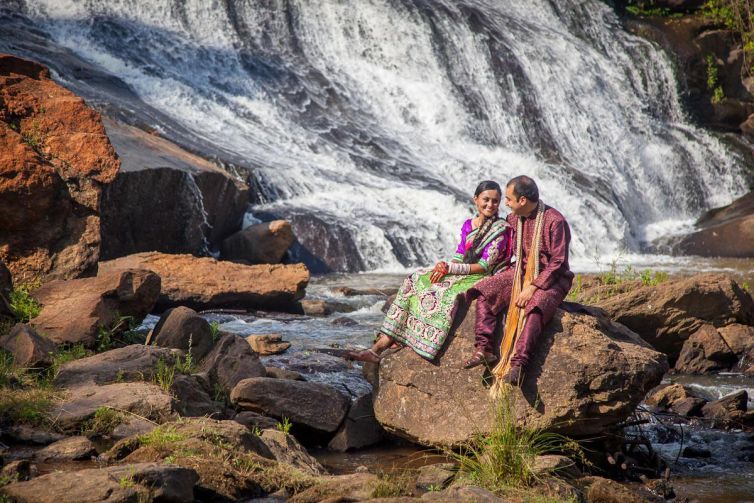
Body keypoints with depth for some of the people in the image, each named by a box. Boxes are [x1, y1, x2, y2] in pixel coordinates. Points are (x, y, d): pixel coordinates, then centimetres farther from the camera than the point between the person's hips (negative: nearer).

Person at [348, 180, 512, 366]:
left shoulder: (500, 228, -5)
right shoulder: (468, 225, 15)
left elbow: (485, 266, -12)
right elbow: (459, 257, 13)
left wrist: (450, 269, -17)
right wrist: (445, 266, -10)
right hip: (460, 274, 6)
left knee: (442, 294, -31)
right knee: (414, 283, -13)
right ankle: (380, 345, -20)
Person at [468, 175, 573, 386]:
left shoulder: (554, 221, -17)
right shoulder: (513, 219, 7)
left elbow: (558, 262, -19)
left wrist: (533, 287, -24)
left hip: (550, 278, -7)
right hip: (521, 273, 7)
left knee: (535, 305, -37)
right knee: (484, 290, -13)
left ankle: (518, 365, -45)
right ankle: (484, 349, -21)